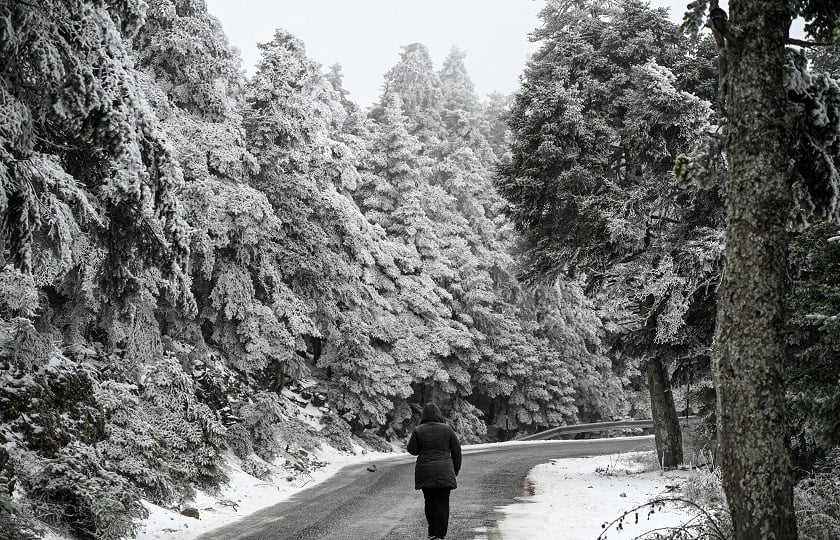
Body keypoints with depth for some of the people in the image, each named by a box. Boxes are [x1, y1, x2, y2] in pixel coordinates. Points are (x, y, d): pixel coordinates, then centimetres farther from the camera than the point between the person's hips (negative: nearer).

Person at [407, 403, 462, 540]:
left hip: (425, 472, 1)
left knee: (429, 502, 13)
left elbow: (412, 450, 2)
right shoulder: (447, 429, 0)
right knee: (442, 503, 2)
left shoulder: (418, 430, -3)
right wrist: (456, 469, 14)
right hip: (444, 472, -1)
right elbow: (456, 450, 4)